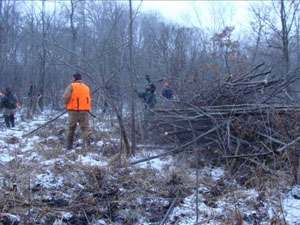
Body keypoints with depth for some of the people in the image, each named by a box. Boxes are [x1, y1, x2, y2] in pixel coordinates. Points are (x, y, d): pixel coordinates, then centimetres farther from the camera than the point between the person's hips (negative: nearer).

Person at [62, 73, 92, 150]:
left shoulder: (71, 86, -2)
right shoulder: (86, 87, 15)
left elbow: (65, 97, -10)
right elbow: (88, 99, 17)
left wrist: (66, 104, 9)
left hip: (73, 111, -2)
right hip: (84, 111, 2)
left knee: (71, 128, 11)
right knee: (85, 128, 1)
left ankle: (69, 145, 16)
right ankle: (88, 144, -16)